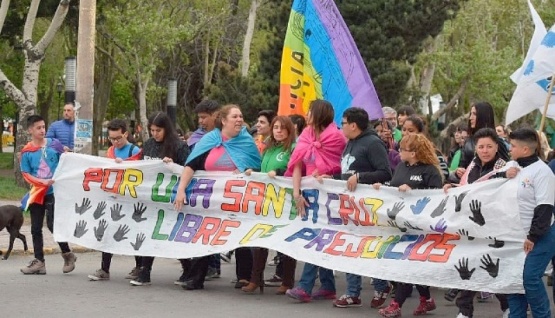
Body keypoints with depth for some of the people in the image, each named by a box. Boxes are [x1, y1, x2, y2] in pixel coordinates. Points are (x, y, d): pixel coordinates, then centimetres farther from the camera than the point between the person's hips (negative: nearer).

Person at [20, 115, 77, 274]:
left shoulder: (55, 144, -2)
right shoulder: (26, 152, -2)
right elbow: (26, 174, -3)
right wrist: (43, 182, -17)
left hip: (54, 192, -3)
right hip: (37, 193, 3)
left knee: (52, 224, -11)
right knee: (36, 228, 5)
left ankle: (68, 255, 7)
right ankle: (39, 261, 11)